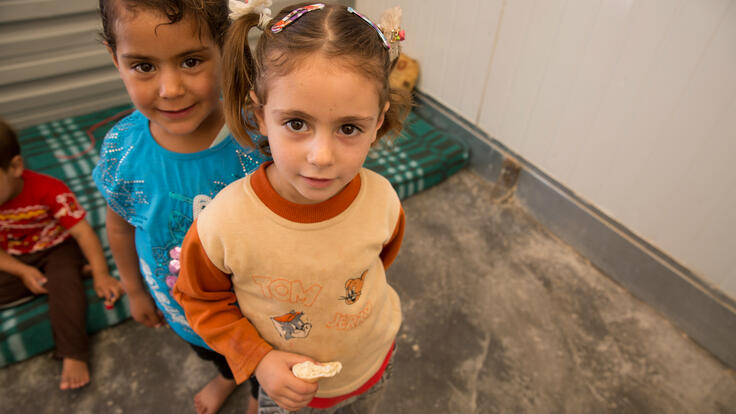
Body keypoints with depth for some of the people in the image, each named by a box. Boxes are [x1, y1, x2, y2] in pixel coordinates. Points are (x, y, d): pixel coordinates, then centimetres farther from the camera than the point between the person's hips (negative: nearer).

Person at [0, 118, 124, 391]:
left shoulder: (48, 190, -23)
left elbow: (82, 231, -23)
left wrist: (101, 274, -29)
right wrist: (24, 273, -21)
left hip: (57, 248, -4)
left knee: (64, 283, -31)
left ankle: (73, 355, -30)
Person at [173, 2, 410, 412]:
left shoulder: (382, 200, -28)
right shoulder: (223, 224, -34)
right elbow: (201, 298, -12)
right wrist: (257, 359, -20)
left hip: (373, 364, 2)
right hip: (284, 380, -1)